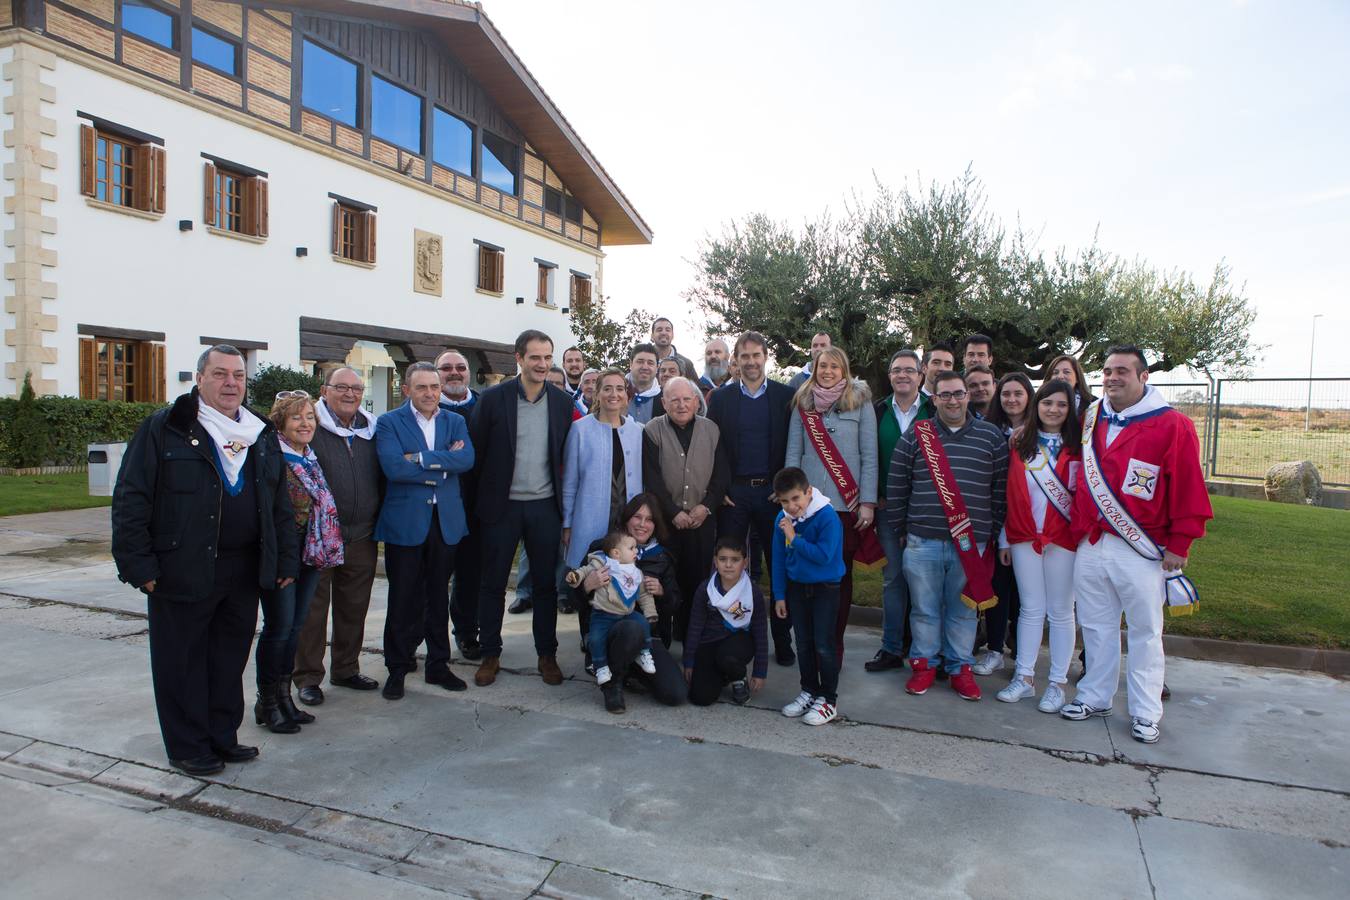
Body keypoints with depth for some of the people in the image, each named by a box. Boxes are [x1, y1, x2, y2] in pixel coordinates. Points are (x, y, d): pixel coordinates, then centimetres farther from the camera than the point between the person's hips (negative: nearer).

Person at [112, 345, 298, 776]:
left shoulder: (262, 436, 11)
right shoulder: (163, 428, -5)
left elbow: (282, 506, 13)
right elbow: (130, 499, -7)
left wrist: (287, 560, 8)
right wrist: (138, 564, -12)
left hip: (244, 573, 5)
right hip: (182, 573, -4)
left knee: (231, 659, 14)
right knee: (182, 662, 8)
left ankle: (223, 737, 29)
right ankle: (188, 746, 23)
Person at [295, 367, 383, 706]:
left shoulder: (371, 429, 9)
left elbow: (381, 478, 15)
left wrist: (377, 521, 10)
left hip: (361, 538, 5)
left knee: (354, 608, 14)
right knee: (312, 608, 6)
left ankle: (346, 669, 29)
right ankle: (308, 677, 19)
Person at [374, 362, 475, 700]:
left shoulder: (455, 421, 8)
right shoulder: (389, 422, -1)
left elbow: (467, 459, -10)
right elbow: (393, 467, -17)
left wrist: (421, 458, -17)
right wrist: (444, 463, -13)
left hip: (446, 520, 3)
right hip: (404, 520, -3)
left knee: (438, 596, 13)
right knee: (403, 599, 5)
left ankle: (438, 664, 25)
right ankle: (397, 669, 20)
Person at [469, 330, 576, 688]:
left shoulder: (563, 401, 2)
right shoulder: (493, 398, -6)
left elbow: (566, 455, 8)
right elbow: (476, 451, -2)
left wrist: (563, 501, 5)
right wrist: (484, 494, 0)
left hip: (545, 507, 2)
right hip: (501, 506, -1)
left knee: (546, 584, 10)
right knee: (493, 583, 9)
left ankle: (547, 655, 23)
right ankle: (490, 655, 24)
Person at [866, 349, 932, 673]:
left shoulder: (935, 411, 0)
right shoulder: (877, 412, 6)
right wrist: (875, 497, 1)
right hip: (887, 506, 2)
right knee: (892, 577, 7)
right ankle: (892, 649, 15)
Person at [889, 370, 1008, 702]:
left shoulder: (991, 437, 5)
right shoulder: (915, 436, 3)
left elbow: (1001, 489, 7)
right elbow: (896, 487, 6)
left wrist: (992, 533, 4)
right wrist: (900, 529, 6)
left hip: (972, 543, 0)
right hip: (922, 541, 0)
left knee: (963, 610, 11)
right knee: (924, 609, 9)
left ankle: (960, 668, 26)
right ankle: (924, 664, 26)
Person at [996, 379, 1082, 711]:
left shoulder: (1077, 447, -1)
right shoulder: (1020, 444, 6)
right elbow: (1011, 493, 7)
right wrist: (1005, 539, 7)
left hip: (1062, 538, -2)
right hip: (1024, 538, 2)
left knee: (1060, 611, 7)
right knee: (1031, 609, 10)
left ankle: (1057, 684, 17)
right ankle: (1024, 677, 19)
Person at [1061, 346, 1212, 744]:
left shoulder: (1172, 426, -7)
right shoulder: (1091, 421, 9)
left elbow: (1190, 490, -8)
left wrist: (1178, 544, -8)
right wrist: (1078, 528, 9)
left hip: (1141, 551, -5)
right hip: (1090, 546, 5)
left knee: (1145, 631, 7)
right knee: (1096, 626, 13)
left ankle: (1144, 713, 18)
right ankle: (1094, 697, 26)